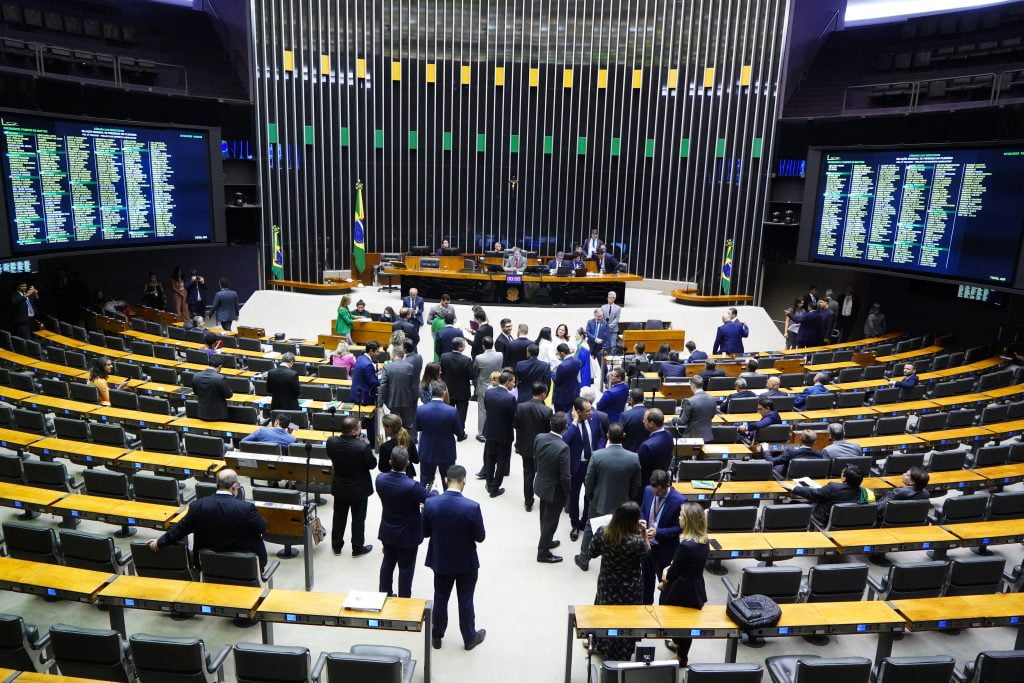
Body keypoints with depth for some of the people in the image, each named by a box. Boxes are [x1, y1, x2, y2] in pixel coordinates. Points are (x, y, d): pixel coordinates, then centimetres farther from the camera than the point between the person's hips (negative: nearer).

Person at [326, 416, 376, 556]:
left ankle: (336, 546, 37)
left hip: (339, 487, 4)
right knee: (358, 519, 15)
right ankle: (357, 548, 30)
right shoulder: (363, 446, -31)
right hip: (359, 489, -4)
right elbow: (372, 464, -16)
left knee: (339, 517, 22)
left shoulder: (331, 442, -18)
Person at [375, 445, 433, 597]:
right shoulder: (412, 486, -32)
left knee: (387, 564, 24)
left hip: (387, 532, 5)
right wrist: (434, 491, 4)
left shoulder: (380, 479, -16)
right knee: (406, 569, 13)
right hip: (408, 535, -5)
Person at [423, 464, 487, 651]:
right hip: (466, 563, -2)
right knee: (466, 601, 16)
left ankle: (436, 637, 37)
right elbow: (480, 537, -14)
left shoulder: (430, 503, -18)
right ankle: (469, 638, 34)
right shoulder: (472, 507, -25)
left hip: (440, 561, 2)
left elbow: (425, 532, -6)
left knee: (440, 599, 20)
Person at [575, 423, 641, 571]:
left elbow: (589, 482, -13)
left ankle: (584, 559, 38)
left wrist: (590, 495, 7)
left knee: (590, 529, 22)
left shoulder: (597, 455, -24)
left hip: (599, 502, -1)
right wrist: (630, 500, 11)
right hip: (622, 503, 1)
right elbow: (636, 486, -7)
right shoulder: (634, 458, -19)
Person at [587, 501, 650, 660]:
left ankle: (600, 647, 51)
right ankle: (621, 654, 42)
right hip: (630, 591, -3)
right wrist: (644, 533, -12)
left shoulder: (602, 533, -21)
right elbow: (646, 553, -7)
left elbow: (593, 553, -3)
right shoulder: (637, 542, -31)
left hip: (606, 586, 4)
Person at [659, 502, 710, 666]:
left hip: (682, 592, -7)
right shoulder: (703, 541, -5)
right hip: (695, 590, 7)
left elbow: (674, 572, -18)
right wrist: (670, 569, -3)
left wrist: (666, 574, 2)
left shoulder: (686, 545, -31)